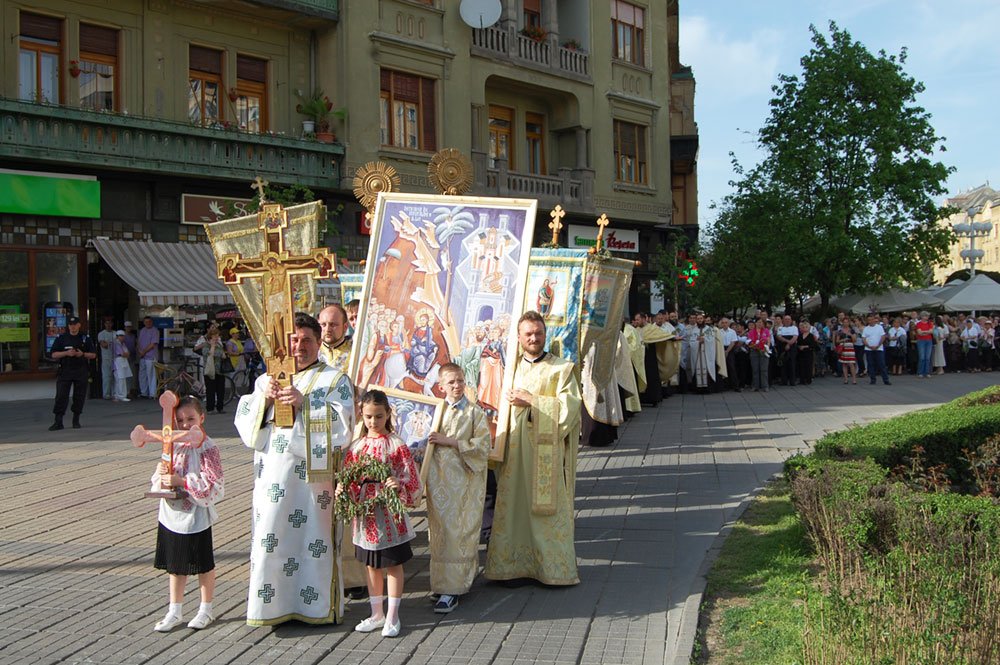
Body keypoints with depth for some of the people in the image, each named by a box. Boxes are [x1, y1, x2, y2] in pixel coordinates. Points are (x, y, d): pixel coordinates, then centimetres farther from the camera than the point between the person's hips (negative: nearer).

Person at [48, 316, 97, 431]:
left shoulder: (85, 339, 8)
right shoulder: (61, 338, 6)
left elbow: (93, 355, 8)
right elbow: (53, 354, 3)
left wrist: (83, 354, -10)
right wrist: (66, 353, -13)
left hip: (81, 372, 1)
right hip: (65, 371, -1)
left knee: (79, 396, 3)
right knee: (61, 396, -6)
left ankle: (76, 420, 15)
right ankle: (58, 422, -5)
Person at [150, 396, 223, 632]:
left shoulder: (207, 448, -15)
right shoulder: (173, 445, 3)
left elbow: (213, 484, -20)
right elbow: (162, 472, 14)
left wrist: (180, 481, -24)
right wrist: (161, 476, -9)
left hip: (196, 516, -6)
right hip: (172, 514, 6)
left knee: (203, 564, 9)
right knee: (175, 565, 16)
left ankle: (206, 609, 26)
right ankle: (175, 611, 29)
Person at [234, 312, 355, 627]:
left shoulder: (334, 380, 7)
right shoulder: (266, 379, 18)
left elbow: (342, 422, -7)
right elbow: (245, 423, 9)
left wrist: (304, 403, -16)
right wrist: (264, 399, -8)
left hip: (314, 474, -3)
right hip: (273, 474, 3)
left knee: (314, 535, -3)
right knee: (270, 535, -1)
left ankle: (318, 605, 8)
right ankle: (272, 604, 11)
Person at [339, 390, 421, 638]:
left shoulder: (396, 445, -9)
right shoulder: (356, 447, 4)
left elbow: (412, 479, -9)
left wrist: (400, 485, -28)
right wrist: (342, 489, -10)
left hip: (390, 514, -4)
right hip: (365, 516, 5)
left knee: (393, 565, 6)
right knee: (371, 566, 15)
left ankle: (392, 617, 16)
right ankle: (377, 614, 29)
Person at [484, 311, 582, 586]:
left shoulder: (561, 368, 0)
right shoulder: (511, 367, 15)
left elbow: (569, 406, -11)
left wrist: (531, 401, -12)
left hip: (546, 450, -4)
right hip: (514, 448, 4)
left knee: (546, 509, -1)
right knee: (513, 506, 4)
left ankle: (554, 567, 8)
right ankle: (513, 564, 13)